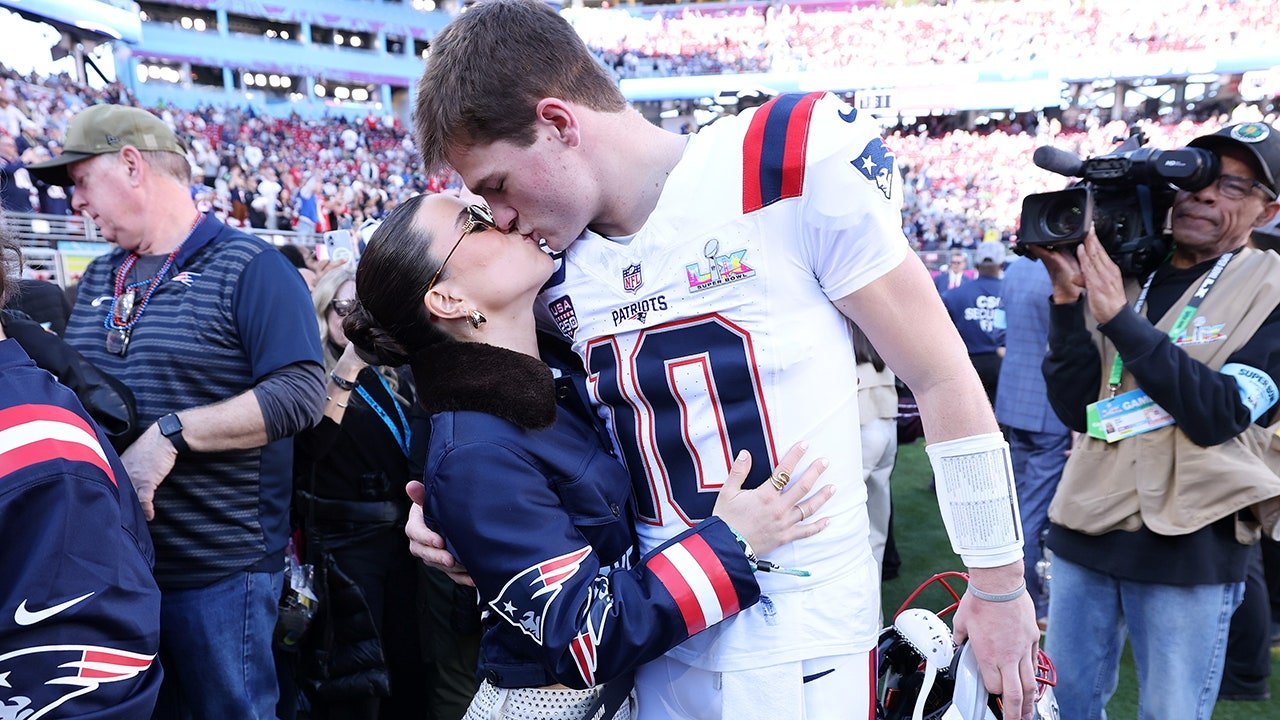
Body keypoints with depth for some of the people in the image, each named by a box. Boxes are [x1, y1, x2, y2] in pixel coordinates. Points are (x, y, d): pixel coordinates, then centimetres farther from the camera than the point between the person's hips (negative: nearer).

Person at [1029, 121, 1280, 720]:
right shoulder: (1121, 275, 5)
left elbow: (1219, 414, -17)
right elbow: (1074, 407, -2)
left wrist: (1119, 318, -22)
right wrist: (1067, 298, -13)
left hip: (1189, 548, -3)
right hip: (1086, 531, 4)